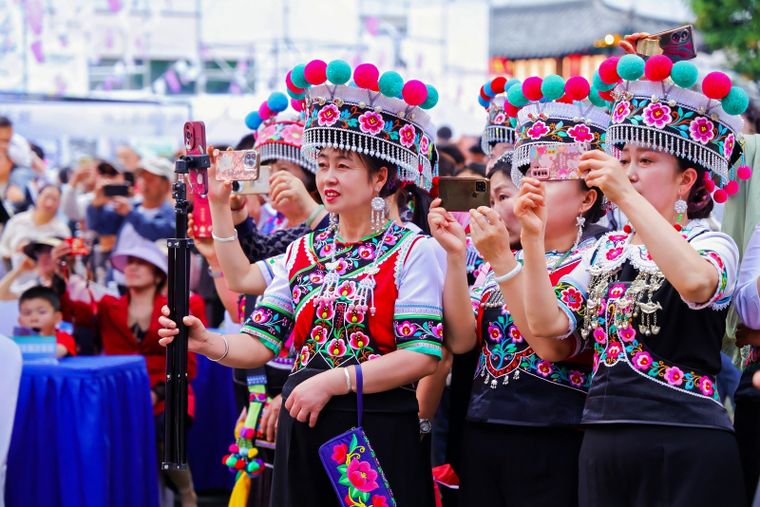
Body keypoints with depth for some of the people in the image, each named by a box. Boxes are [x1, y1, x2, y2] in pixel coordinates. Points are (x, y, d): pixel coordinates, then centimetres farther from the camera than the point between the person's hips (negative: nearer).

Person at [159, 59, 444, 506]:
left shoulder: (413, 251, -6)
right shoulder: (302, 251, 10)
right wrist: (208, 344, -14)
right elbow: (260, 342, 6)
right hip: (304, 431, 5)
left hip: (380, 434, -5)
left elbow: (423, 356, -14)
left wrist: (333, 380, -20)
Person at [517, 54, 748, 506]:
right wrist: (533, 237, -6)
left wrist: (626, 196, -28)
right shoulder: (606, 251, 14)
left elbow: (696, 283, -29)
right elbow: (548, 327, 3)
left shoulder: (711, 244, -3)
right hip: (603, 445, 6)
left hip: (686, 451, -5)